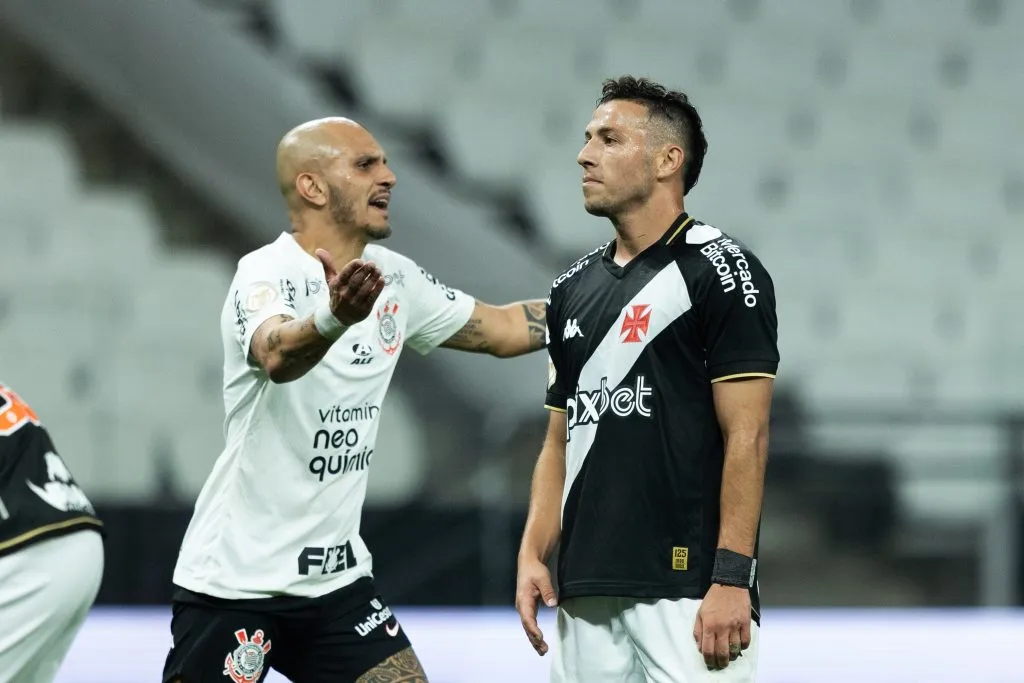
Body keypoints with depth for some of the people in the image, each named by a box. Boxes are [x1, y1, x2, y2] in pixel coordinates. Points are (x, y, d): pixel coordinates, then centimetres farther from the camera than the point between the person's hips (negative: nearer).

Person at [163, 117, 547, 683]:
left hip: (335, 575, 7)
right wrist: (334, 317, -60)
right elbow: (277, 355, -39)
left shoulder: (392, 279, 6)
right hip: (234, 579, -7)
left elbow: (503, 329, 19)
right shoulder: (268, 274, -17)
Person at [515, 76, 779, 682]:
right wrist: (534, 553, 7)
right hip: (585, 590, 7)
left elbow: (746, 438, -10)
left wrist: (731, 579, -17)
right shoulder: (574, 289, 17)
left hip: (687, 588, -7)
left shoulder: (720, 270, -5)